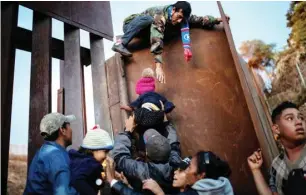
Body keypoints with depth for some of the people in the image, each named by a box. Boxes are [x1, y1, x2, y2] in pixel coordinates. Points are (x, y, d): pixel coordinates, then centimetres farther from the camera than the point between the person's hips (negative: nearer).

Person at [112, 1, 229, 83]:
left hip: (143, 30, 9)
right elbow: (157, 38, -51)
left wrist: (217, 20, -25)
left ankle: (121, 44, -15)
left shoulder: (181, 16, -14)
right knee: (148, 19, -34)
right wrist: (159, 66, -62)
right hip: (131, 25, -9)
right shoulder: (160, 15, -38)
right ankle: (120, 43, -33)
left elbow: (198, 20, -7)